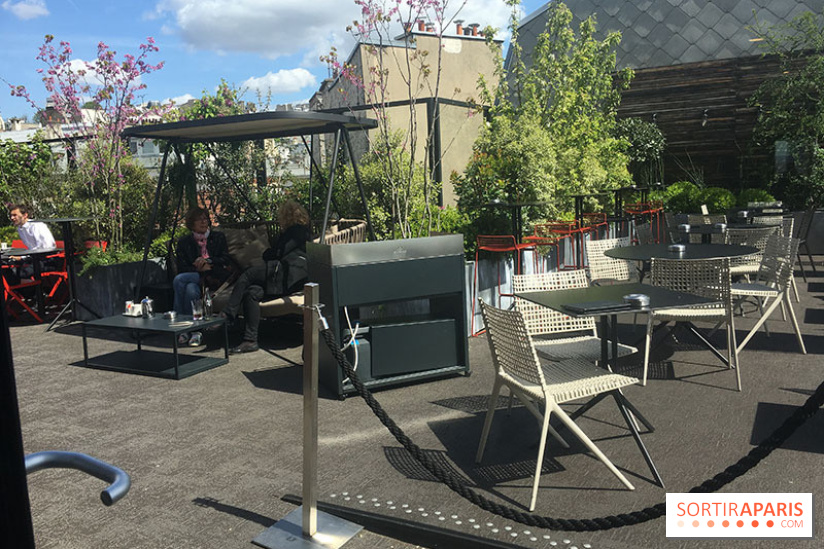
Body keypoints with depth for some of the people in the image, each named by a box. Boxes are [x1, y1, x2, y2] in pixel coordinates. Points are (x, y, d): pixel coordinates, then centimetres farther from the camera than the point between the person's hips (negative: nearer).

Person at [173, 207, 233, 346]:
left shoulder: (218, 237, 13)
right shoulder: (184, 242, 13)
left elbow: (226, 260, 4)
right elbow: (182, 268, 4)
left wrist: (208, 261, -13)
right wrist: (199, 269, -12)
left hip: (215, 279, -2)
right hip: (194, 277, 2)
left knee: (179, 280, -29)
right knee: (191, 289, -36)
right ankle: (195, 331, -24)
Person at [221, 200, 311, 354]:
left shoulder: (297, 230, 1)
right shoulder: (302, 231, 33)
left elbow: (278, 253, -7)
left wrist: (266, 255, 13)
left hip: (289, 274, -9)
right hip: (288, 280, 9)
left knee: (246, 276, -13)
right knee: (252, 292, -9)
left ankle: (227, 315, -11)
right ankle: (250, 340, -16)